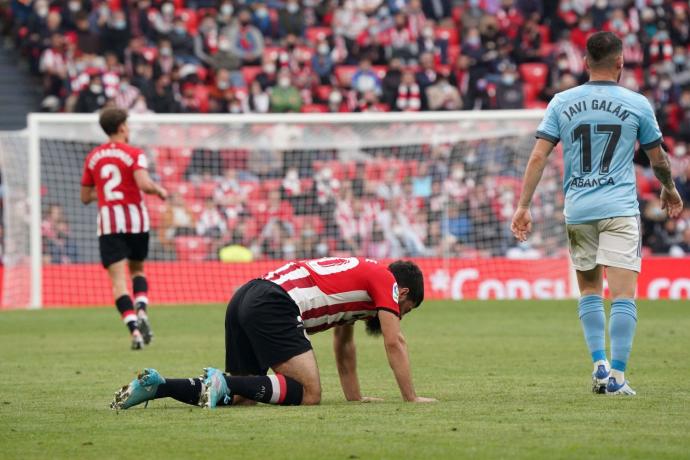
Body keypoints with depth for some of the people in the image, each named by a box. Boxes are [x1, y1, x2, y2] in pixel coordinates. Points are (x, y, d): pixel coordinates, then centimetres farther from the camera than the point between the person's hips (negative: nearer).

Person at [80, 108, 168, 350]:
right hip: (135, 220, -1)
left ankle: (134, 329, -19)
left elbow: (85, 197, 14)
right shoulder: (134, 154, -4)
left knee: (118, 279, -4)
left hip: (107, 223, 1)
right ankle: (141, 310, -5)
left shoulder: (93, 157, 8)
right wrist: (160, 190, -1)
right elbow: (144, 184, -21)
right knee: (137, 269, 21)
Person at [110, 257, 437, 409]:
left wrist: (355, 397, 35)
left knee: (239, 395, 11)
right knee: (309, 393, -13)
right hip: (274, 306, -9)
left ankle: (155, 385, 0)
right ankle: (225, 382, -21)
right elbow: (394, 343, 2)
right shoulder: (385, 280, 8)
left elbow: (343, 345, 37)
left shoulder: (357, 274, 33)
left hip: (244, 300, 9)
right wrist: (411, 398, 7)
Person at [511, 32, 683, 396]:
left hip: (577, 211, 3)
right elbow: (658, 158, 12)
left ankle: (599, 365, 6)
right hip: (620, 209, -3)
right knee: (623, 294, -5)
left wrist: (523, 206, 1)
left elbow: (538, 156, -2)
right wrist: (669, 189, 31)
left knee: (589, 290, 18)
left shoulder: (562, 103, 5)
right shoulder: (637, 104, 1)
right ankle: (616, 376, -12)